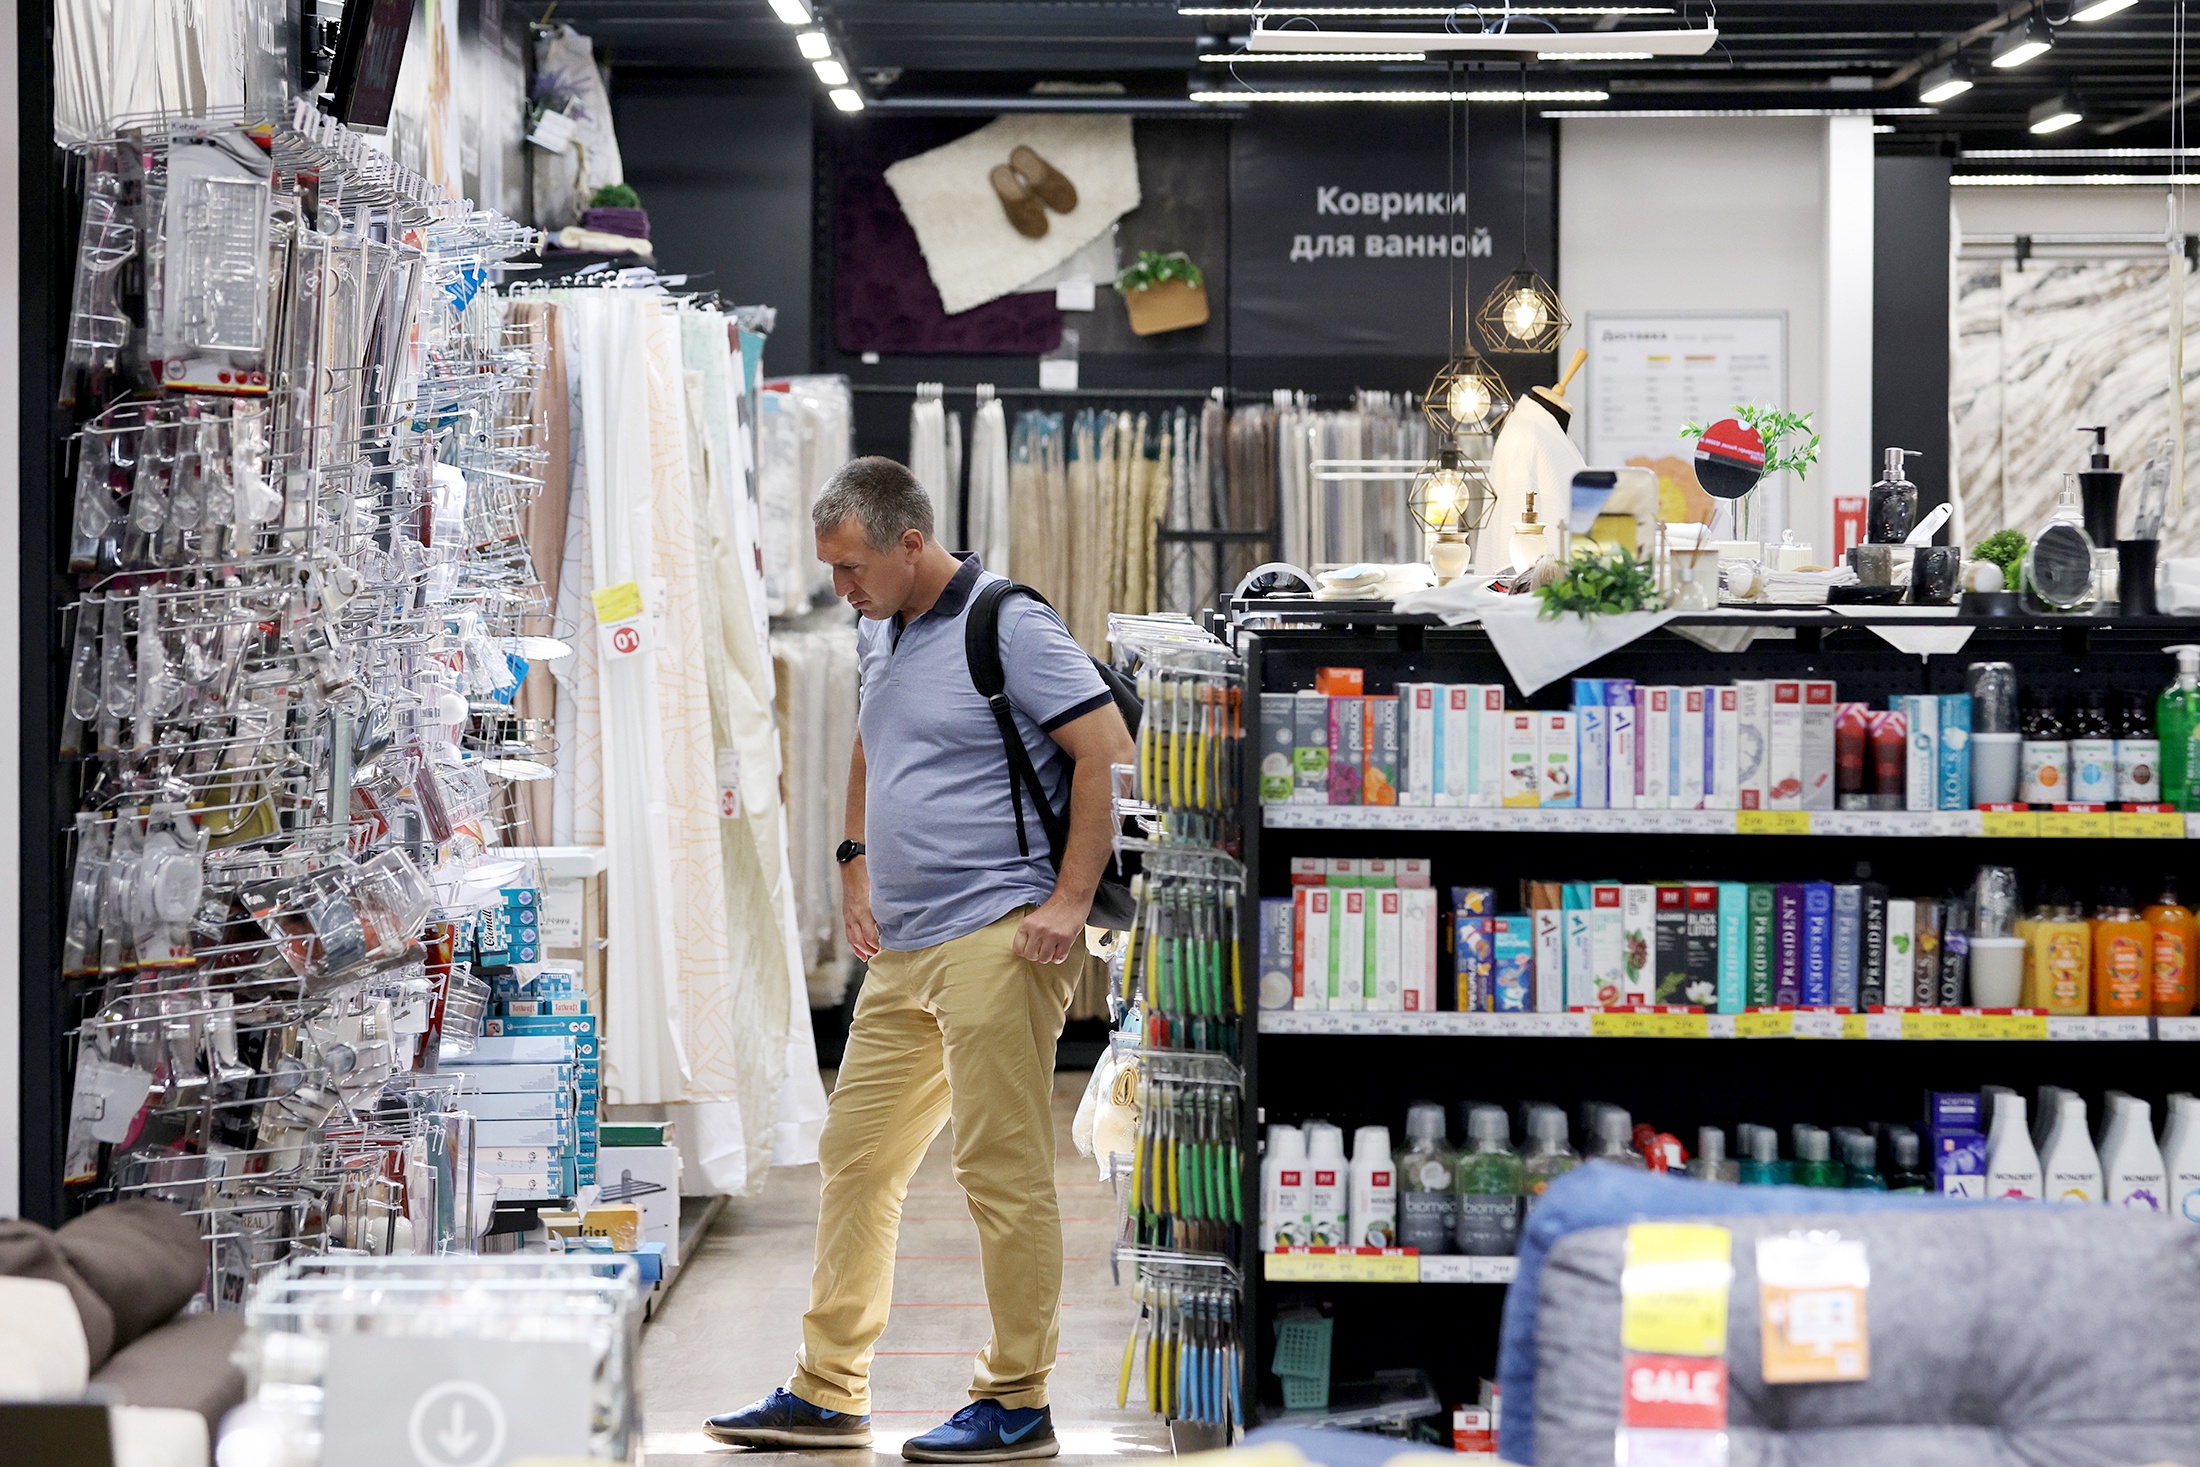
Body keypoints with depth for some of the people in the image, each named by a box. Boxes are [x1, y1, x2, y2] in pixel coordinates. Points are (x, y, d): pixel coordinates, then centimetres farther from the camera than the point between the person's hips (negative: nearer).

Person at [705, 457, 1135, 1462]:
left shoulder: (1009, 626, -10)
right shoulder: (878, 635, 16)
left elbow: (1109, 755, -14)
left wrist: (1070, 901, -17)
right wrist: (857, 863, 22)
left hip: (996, 938, -9)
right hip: (901, 948, 9)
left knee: (1001, 1167, -7)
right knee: (856, 1157, 10)